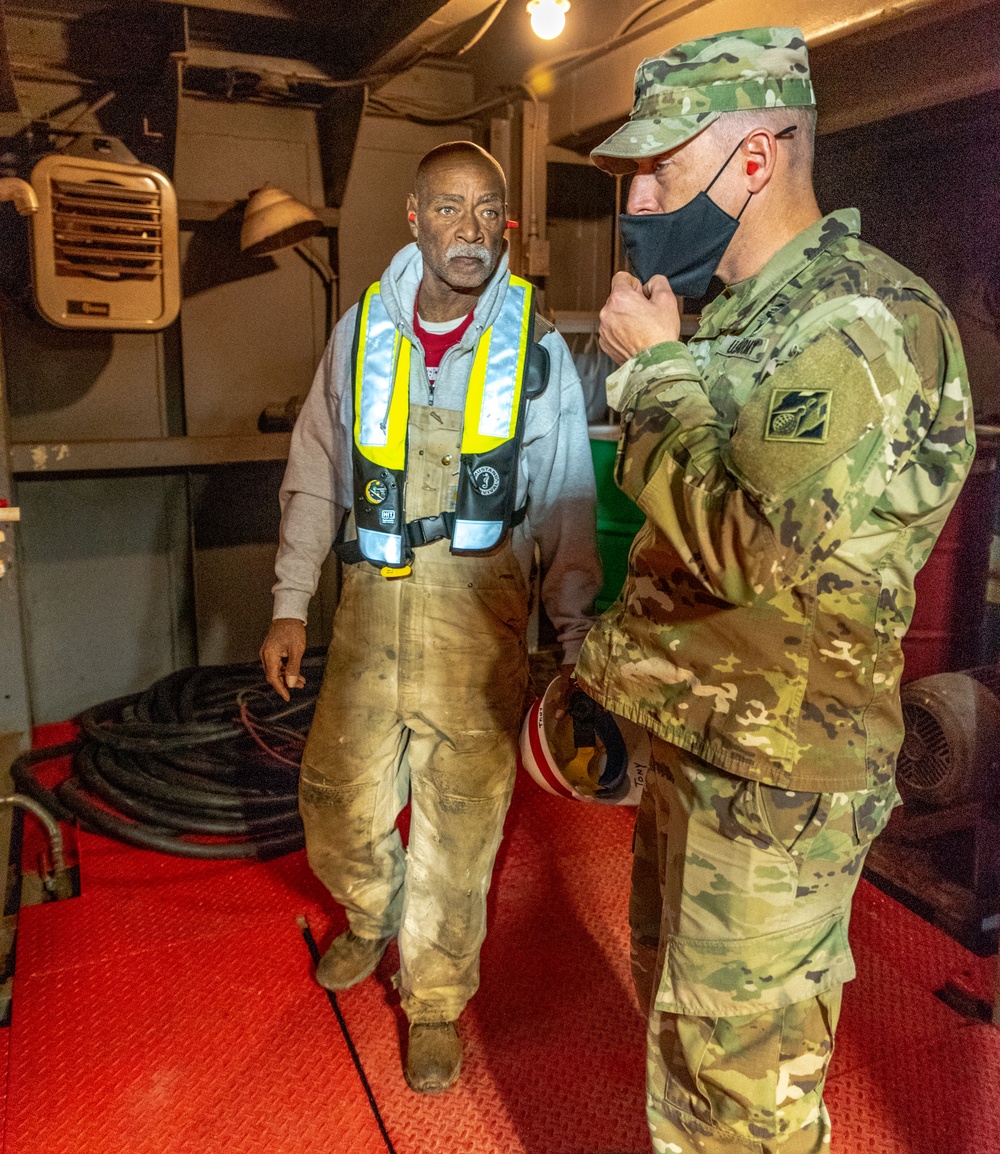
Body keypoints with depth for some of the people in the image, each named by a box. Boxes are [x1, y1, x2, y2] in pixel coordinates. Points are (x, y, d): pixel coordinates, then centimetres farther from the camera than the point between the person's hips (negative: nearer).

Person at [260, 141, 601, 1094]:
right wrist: (289, 607, 6)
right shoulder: (361, 330, 3)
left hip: (479, 606, -2)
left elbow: (565, 506, 2)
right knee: (338, 798, 13)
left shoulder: (538, 348, -2)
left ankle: (435, 1001, 31)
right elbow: (315, 479, 9)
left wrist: (575, 642, -1)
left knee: (460, 815, 7)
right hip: (371, 598, 2)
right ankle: (373, 917, 47)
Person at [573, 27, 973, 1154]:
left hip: (776, 777, -9)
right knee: (675, 1013, 26)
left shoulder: (867, 320, -20)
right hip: (688, 741, 9)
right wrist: (608, 655, 16)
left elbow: (766, 551, -30)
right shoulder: (728, 315, 10)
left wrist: (654, 370, -19)